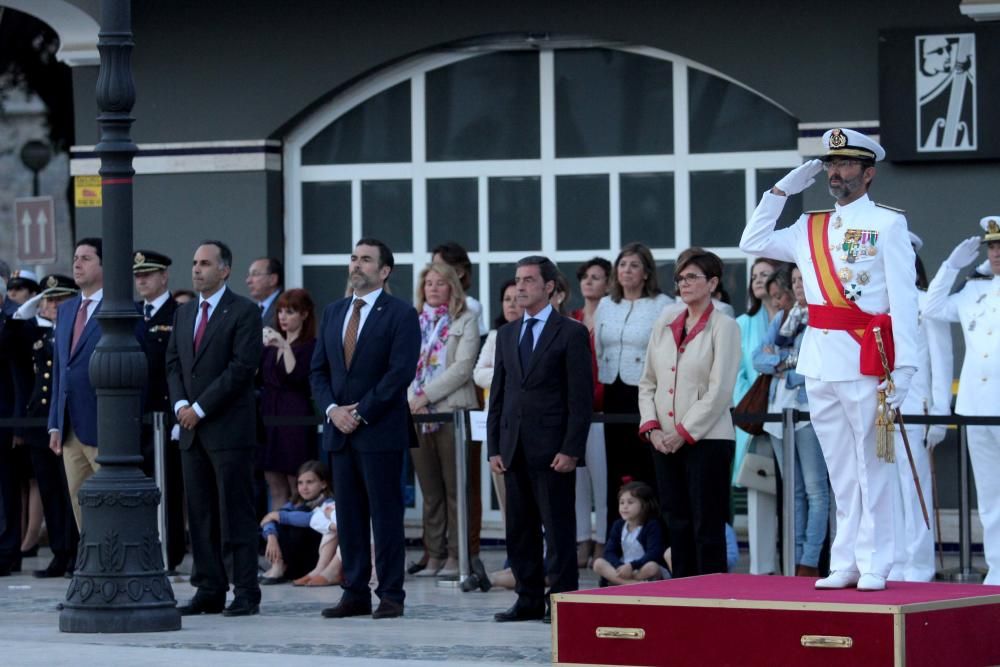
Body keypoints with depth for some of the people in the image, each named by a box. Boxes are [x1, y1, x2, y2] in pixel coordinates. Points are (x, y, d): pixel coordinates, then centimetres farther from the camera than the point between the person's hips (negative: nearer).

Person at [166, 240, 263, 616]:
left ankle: (246, 594, -5)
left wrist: (200, 408, -14)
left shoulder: (244, 312, -5)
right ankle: (209, 591, 10)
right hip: (192, 429, 7)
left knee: (236, 513, -6)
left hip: (229, 428, -7)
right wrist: (180, 404, -3)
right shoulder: (184, 314, 17)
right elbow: (173, 364, 16)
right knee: (200, 515, 7)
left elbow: (242, 367, -13)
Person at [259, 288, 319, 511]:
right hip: (269, 415, 7)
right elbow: (258, 378, 12)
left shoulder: (311, 346, -5)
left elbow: (297, 378, -16)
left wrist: (285, 347, -21)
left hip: (296, 418, -7)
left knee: (299, 489, -4)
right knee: (276, 489, 7)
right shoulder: (271, 345, 16)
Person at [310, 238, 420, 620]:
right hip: (340, 430, 6)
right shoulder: (333, 313, 15)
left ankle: (391, 595, 0)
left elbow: (400, 372, -12)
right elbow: (318, 370, 14)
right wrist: (332, 409, -4)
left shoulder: (400, 315, -4)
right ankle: (355, 593, 10)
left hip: (381, 430, -6)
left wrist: (361, 413, -14)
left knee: (386, 514, -4)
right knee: (348, 516, 6)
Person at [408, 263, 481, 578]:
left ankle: (455, 556, -2)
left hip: (453, 412, -4)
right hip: (417, 415, 4)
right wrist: (413, 398, -7)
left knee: (455, 489, -4)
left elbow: (463, 367, -7)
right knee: (430, 490, 6)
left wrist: (427, 395, -11)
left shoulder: (465, 321, 3)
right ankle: (434, 556, 8)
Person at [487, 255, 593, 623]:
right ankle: (529, 599, 13)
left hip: (551, 449, -6)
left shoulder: (571, 333, -2)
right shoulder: (507, 334, 16)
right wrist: (494, 447, 8)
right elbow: (497, 394, 16)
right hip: (514, 450, 6)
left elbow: (581, 396, -7)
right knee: (520, 530, 7)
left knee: (558, 530, -4)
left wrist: (570, 450, -13)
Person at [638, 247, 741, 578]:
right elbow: (647, 381, 14)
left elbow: (719, 390, -11)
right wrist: (651, 427, 0)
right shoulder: (665, 324, 13)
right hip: (665, 440, 6)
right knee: (677, 526, 7)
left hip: (707, 439, -6)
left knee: (707, 528, -5)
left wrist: (685, 432, -13)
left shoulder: (723, 327, -4)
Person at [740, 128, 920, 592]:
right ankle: (845, 564, 13)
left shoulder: (887, 224, -2)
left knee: (871, 466, -4)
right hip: (819, 362, 6)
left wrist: (902, 369, -14)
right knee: (839, 468, 9)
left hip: (865, 362, -6)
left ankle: (873, 565, -1)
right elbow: (753, 242, 21)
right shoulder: (810, 228, 15)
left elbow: (904, 300, -7)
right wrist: (782, 190, 13)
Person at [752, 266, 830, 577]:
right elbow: (758, 358, 9)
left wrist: (776, 363, -4)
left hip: (809, 411, -7)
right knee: (793, 491, 8)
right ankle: (795, 561, 10)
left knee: (815, 490, -8)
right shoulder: (781, 319, 17)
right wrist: (787, 362, -9)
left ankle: (810, 563, -10)